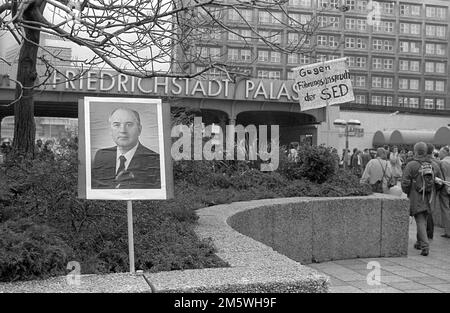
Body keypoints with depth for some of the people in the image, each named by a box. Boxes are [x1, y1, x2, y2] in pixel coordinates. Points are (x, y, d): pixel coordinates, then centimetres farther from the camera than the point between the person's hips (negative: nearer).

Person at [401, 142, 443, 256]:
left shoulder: (411, 165, -12)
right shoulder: (433, 166, 3)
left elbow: (405, 183, -12)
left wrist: (407, 192, 7)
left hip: (416, 199, -5)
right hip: (428, 199, 5)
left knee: (420, 222, -4)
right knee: (423, 221, 19)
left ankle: (425, 246, -15)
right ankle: (419, 242, 33)